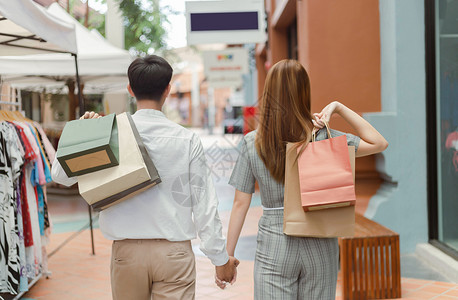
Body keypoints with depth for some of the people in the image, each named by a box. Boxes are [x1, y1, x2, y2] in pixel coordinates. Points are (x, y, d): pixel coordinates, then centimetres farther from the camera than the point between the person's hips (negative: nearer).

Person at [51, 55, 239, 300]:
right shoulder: (187, 139, -7)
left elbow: (60, 175, 1)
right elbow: (205, 204, -4)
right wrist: (220, 258, 5)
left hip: (126, 252, 2)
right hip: (173, 252, -2)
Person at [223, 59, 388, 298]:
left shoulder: (251, 143, -6)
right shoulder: (322, 138, -7)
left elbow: (240, 204, -4)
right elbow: (379, 143, 3)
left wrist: (227, 255, 4)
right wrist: (338, 108, -3)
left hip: (274, 245, -1)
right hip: (320, 246, 1)